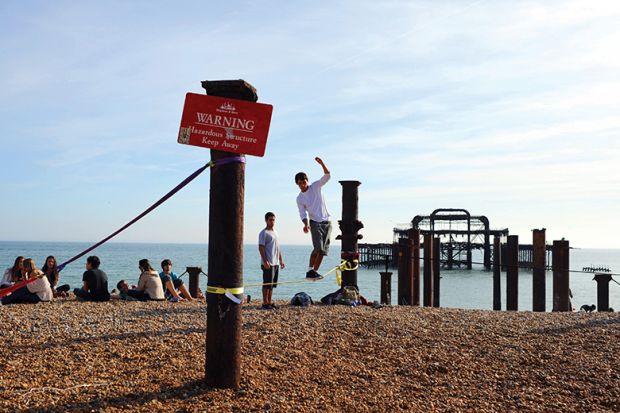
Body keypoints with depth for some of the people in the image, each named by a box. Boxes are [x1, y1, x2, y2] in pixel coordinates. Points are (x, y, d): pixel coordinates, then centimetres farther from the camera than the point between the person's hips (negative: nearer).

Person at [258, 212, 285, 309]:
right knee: (267, 283, -6)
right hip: (268, 263, -8)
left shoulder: (275, 232, 17)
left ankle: (270, 302, 18)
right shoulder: (263, 233, -8)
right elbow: (261, 248, -14)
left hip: (276, 263, 8)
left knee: (272, 284, 12)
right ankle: (265, 303, -1)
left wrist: (281, 260, 18)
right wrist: (265, 261, -21)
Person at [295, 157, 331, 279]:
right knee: (318, 248, -20)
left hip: (327, 222, 2)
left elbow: (327, 176, -7)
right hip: (315, 223, -2)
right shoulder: (299, 198, 2)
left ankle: (315, 271, 5)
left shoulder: (316, 186, 3)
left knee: (323, 250, 0)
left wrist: (322, 164, -23)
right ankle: (309, 271, -18)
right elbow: (303, 214, -4)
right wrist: (306, 224, -23)